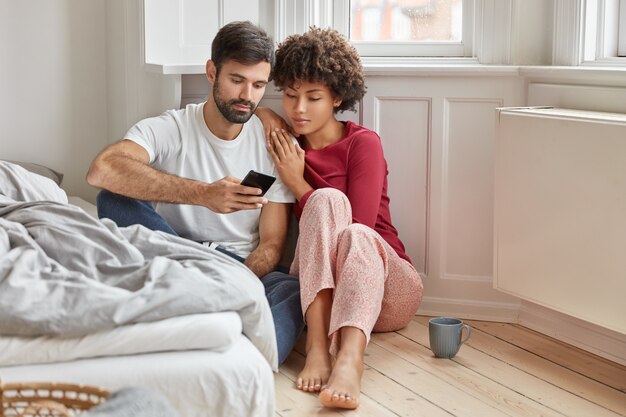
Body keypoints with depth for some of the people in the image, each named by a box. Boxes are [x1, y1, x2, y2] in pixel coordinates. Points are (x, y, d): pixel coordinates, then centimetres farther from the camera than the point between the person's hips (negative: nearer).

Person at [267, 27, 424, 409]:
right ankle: (318, 345, -42)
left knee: (356, 236, -36)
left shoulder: (363, 143, -4)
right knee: (328, 200, -27)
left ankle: (349, 361, -61)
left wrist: (298, 184, -10)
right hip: (314, 287, 2)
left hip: (386, 286, -2)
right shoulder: (286, 148, 9)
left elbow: (358, 226, -13)